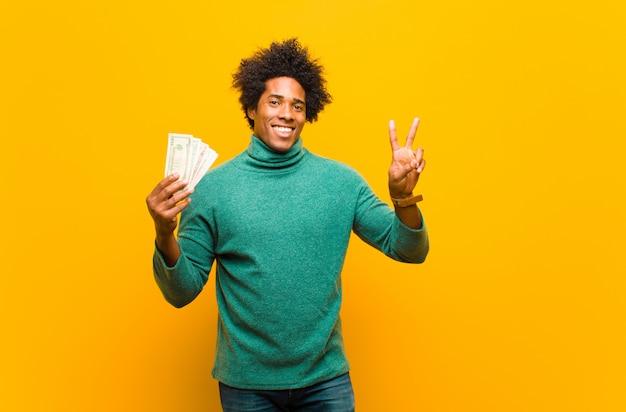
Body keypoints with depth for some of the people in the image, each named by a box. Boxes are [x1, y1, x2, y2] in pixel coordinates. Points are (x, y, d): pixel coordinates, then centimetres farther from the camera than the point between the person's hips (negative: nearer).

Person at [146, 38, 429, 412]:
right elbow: (182, 292, -4)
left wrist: (403, 198, -20)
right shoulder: (214, 186, -6)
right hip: (245, 382, 0)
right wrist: (165, 236, -22)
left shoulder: (341, 180, -4)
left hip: (326, 378, 1)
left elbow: (408, 250, -2)